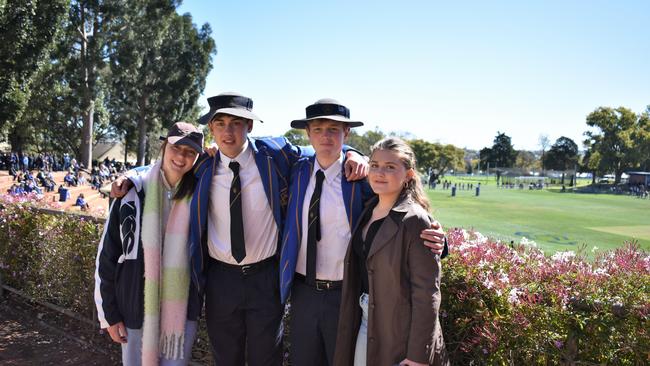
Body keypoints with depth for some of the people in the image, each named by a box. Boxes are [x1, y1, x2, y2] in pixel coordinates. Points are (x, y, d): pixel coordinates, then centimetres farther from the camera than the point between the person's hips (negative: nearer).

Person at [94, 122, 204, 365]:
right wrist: (109, 314, 1)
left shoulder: (198, 196, -3)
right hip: (136, 309, -1)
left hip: (182, 311, 1)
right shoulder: (132, 193, -7)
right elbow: (107, 255, 0)